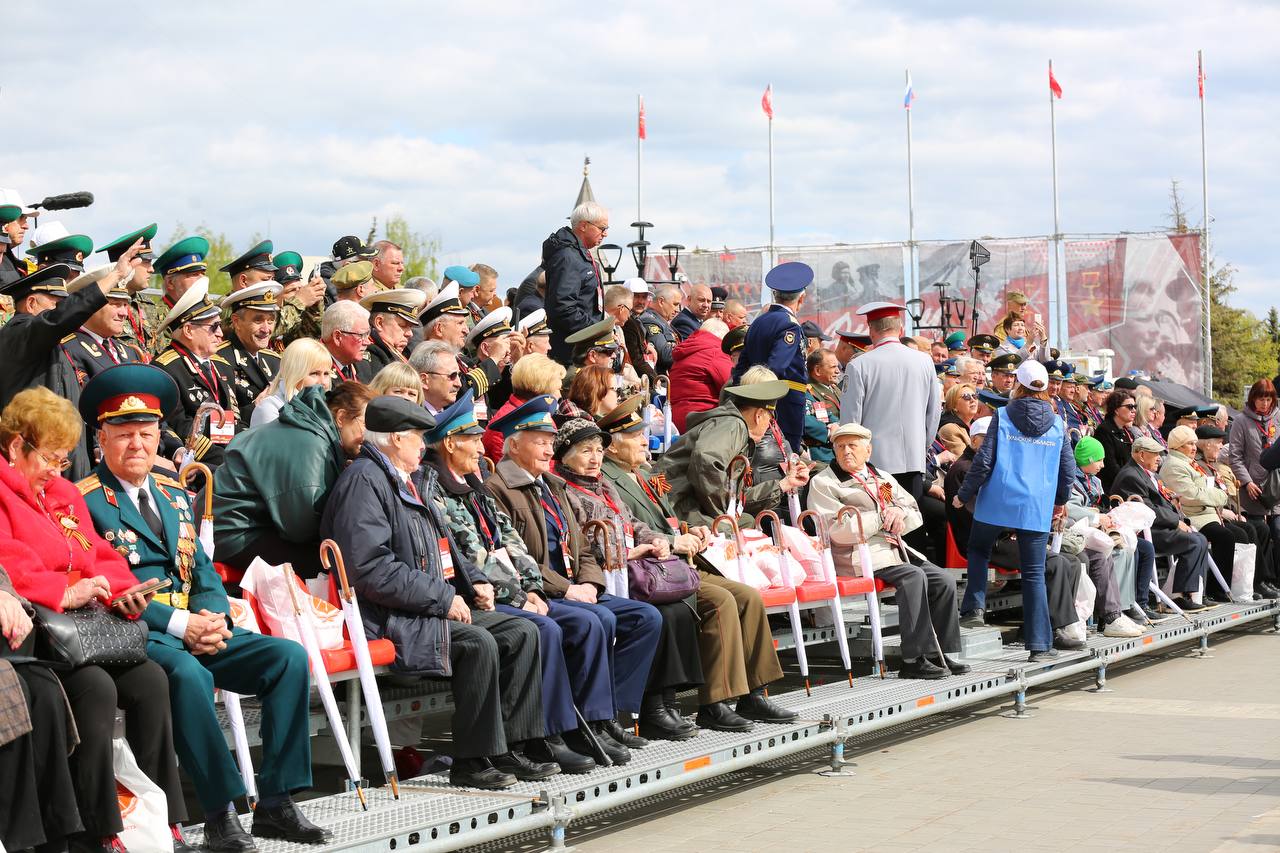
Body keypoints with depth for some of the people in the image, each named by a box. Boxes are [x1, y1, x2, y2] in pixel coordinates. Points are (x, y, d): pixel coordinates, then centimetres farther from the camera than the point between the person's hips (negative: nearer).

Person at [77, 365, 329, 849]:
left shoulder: (175, 497, 21)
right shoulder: (85, 501, -3)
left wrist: (214, 620, -4)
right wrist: (180, 624, -19)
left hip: (196, 632, 7)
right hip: (133, 637, -7)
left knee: (289, 657, -12)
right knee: (189, 674, -38)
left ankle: (276, 804, -13)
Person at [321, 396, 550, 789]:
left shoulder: (414, 480, 20)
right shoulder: (364, 481, -13)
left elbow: (442, 548, 29)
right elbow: (371, 568, -23)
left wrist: (475, 581, 10)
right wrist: (442, 599, -21)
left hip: (438, 606, 10)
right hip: (389, 619, -10)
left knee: (522, 632, -2)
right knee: (478, 643, -28)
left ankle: (506, 746, -1)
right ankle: (471, 762, -19)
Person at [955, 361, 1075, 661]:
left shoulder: (1003, 417, -2)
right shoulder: (1057, 424, 5)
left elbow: (984, 461, -5)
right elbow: (1068, 468, 10)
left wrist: (964, 495, 6)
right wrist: (1061, 501, 27)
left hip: (997, 500, -1)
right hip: (1037, 507, 1)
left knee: (979, 550, 25)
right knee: (1034, 574, 4)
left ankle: (974, 605, 7)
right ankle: (1039, 644, 2)